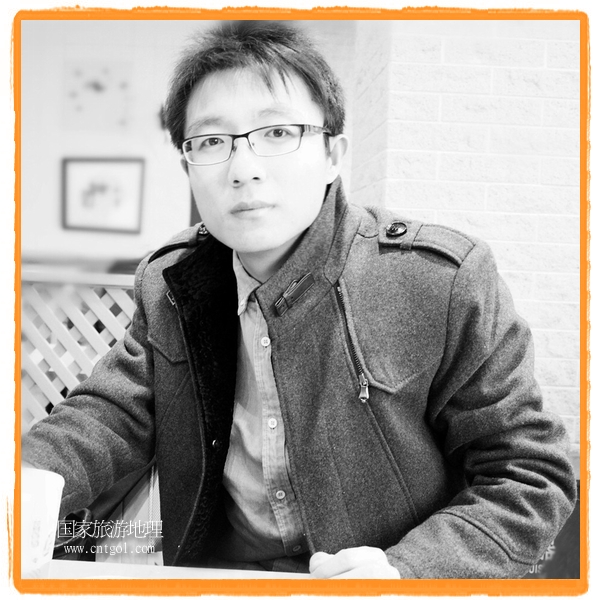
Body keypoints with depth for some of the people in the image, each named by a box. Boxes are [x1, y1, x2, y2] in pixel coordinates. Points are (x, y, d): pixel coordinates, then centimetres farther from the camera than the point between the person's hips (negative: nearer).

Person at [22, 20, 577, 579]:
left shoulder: (446, 280, -12)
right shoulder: (168, 285, 3)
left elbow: (531, 475, -9)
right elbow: (111, 415, 1)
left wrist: (408, 570, -24)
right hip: (213, 568, 5)